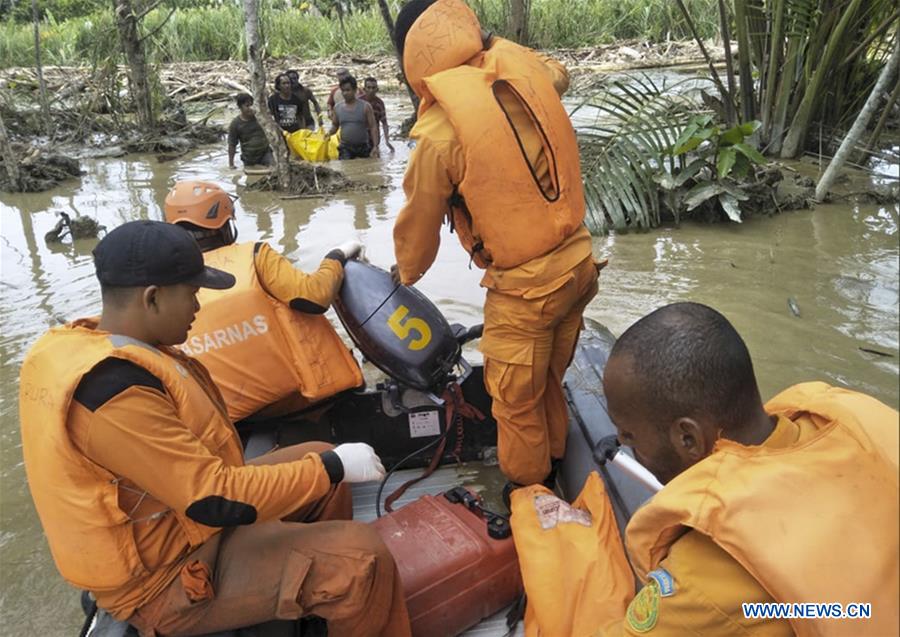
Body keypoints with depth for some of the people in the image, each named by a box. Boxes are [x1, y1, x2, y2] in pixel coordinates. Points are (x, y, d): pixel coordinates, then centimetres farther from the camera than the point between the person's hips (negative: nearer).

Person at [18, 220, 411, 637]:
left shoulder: (70, 344, -1)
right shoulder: (116, 388, -31)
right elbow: (216, 501, -30)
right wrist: (335, 466, -20)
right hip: (170, 576, -10)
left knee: (316, 459, 14)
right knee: (362, 558, -19)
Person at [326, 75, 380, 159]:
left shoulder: (365, 106, -3)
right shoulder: (337, 107, 7)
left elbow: (373, 127, -4)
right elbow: (335, 125, 18)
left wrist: (375, 146, -14)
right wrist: (329, 133, -5)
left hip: (363, 147, -1)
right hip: (345, 148, 1)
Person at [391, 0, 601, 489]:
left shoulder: (439, 131, -19)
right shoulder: (525, 67, -2)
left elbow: (419, 220, -2)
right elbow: (559, 75, 26)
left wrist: (406, 272, 17)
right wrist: (495, 45, 35)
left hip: (526, 287, -7)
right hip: (578, 263, 7)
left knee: (517, 401, 14)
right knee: (550, 380, 26)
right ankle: (553, 460, 46)